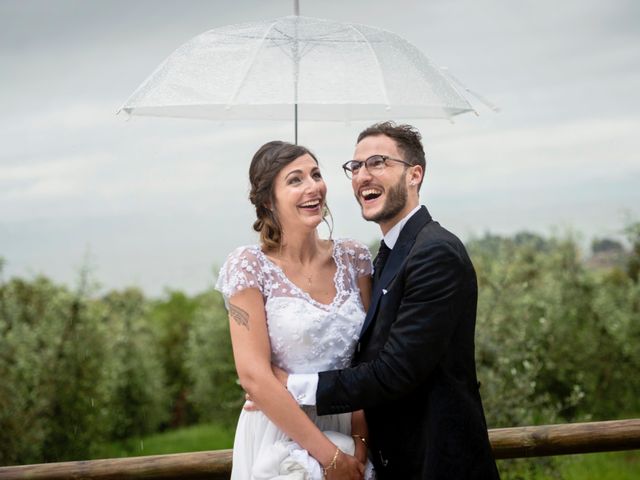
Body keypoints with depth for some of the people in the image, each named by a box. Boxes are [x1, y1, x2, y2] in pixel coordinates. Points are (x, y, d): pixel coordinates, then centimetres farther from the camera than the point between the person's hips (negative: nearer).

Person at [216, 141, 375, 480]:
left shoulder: (354, 257, 0)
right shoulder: (248, 266, -12)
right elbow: (254, 376, -16)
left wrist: (359, 441, -11)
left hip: (349, 433, 4)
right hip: (281, 435, -4)